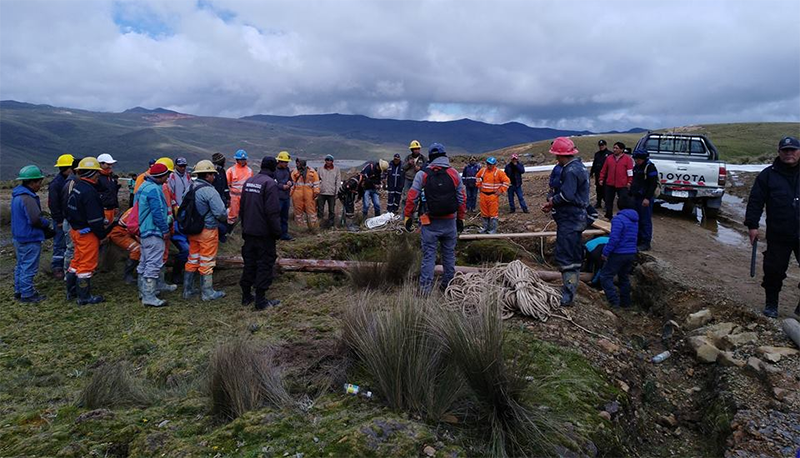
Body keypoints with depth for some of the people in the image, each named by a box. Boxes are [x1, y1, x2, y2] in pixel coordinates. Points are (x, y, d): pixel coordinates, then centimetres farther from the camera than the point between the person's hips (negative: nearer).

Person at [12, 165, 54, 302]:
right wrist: (47, 224, -6)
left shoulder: (17, 195, 10)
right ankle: (27, 294, 7)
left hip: (18, 237, 10)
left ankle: (19, 291, 30)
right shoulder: (27, 198, -23)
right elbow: (35, 219, -27)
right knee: (29, 268, 0)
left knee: (21, 265, 20)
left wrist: (46, 229, 9)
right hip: (30, 239, -10)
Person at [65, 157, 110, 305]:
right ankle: (84, 297, 9)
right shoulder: (89, 192, -22)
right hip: (87, 233, -10)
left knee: (77, 261, 22)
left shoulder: (76, 187, 8)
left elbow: (69, 210, 17)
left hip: (75, 230, 10)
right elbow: (94, 218, -23)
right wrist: (102, 233, -12)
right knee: (87, 264, 0)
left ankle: (71, 291, 34)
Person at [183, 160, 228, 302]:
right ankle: (207, 292, 12)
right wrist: (226, 217, 0)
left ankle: (188, 290, 26)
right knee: (207, 262, 3)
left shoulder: (191, 188, 7)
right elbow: (220, 212, -21)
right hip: (207, 231, -8)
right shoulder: (210, 191, -18)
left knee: (192, 259, 17)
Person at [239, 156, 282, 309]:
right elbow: (272, 212, -20)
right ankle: (260, 300, 3)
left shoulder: (248, 181, 9)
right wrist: (277, 232, -11)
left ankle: (246, 296, 22)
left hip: (249, 232, 8)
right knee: (265, 265, 0)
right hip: (264, 233, -7)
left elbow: (242, 207, 15)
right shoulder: (270, 183, -16)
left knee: (249, 263, 15)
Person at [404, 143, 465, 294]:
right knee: (449, 254, 14)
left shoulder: (422, 174, -4)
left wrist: (408, 216, 4)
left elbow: (412, 197, -6)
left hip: (430, 222, -2)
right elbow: (462, 198, 7)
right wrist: (460, 218, 16)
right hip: (450, 221, 2)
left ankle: (425, 286, -1)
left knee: (429, 254, 2)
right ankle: (448, 283, 24)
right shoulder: (454, 173, 3)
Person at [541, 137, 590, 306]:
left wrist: (552, 200, -8)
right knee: (574, 257, 17)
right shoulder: (579, 166, 15)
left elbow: (566, 195, -25)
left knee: (565, 257, -7)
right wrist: (553, 201, 5)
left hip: (569, 220, -11)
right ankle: (570, 290, 28)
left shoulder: (571, 170, -18)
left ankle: (567, 296, -3)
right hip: (576, 218, 11)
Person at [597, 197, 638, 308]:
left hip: (618, 254, -8)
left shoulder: (618, 219, -18)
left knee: (605, 276, -2)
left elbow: (614, 239, -24)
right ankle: (625, 303, 29)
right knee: (624, 277, 21)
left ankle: (614, 302, -8)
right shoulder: (635, 220, 10)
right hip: (632, 253, 8)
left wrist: (606, 252, -16)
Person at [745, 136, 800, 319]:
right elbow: (755, 201, 0)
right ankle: (771, 304, 22)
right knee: (774, 271, 4)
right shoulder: (768, 175, 2)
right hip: (778, 235, -1)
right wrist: (752, 225, -6)